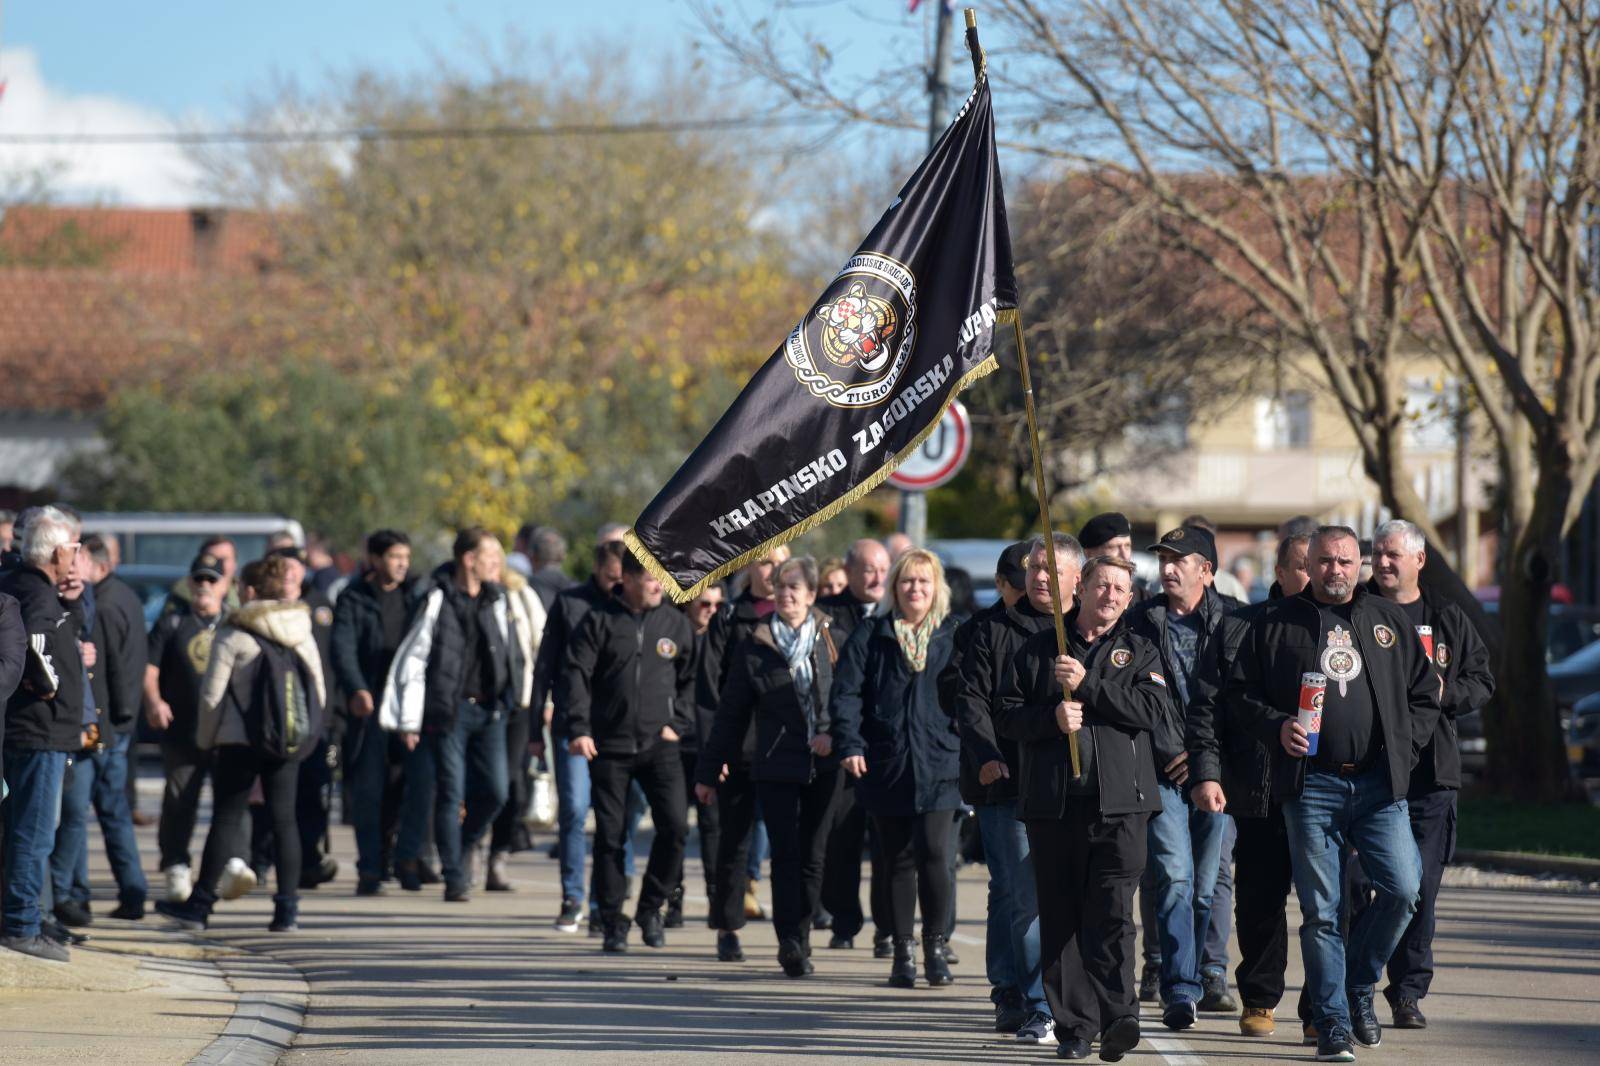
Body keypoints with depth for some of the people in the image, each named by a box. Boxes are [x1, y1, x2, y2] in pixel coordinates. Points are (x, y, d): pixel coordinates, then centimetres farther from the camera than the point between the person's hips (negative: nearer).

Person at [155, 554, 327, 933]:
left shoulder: (234, 636, -7)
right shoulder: (303, 635, 8)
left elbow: (212, 694, -8)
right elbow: (320, 692, 11)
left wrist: (205, 738, 6)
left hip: (241, 742, -4)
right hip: (289, 744, 4)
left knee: (226, 818, 0)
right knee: (284, 819, 7)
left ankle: (200, 904, 3)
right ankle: (287, 905, 4)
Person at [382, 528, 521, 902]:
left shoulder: (497, 600, 9)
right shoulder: (439, 601, -7)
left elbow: (512, 655, 17)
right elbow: (413, 659, -5)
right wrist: (409, 719, -6)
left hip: (490, 711, 5)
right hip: (449, 712, -5)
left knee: (495, 791, 0)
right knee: (451, 794, -4)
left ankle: (466, 843, 27)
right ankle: (456, 878, 2)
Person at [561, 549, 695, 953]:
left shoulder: (675, 623, 7)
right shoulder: (599, 621, 0)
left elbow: (690, 679, 15)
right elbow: (576, 674, -4)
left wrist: (676, 724, 2)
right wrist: (579, 729, -13)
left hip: (659, 744, 2)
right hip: (610, 747, -1)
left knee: (675, 825, -12)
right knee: (610, 836, 1)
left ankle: (650, 908, 6)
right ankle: (613, 923, 11)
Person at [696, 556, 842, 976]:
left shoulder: (831, 642, 5)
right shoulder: (752, 648, 4)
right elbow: (731, 715, 9)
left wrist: (835, 734, -12)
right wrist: (709, 771, 10)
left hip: (823, 766, 1)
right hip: (775, 768, -1)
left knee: (813, 857, 5)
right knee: (786, 854, -10)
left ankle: (798, 942, 16)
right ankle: (791, 943, -12)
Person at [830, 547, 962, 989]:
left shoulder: (955, 637, 7)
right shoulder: (870, 637, 7)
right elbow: (846, 692, 2)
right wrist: (849, 744, -10)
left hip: (939, 765, -1)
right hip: (886, 766, 1)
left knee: (933, 854, -11)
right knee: (898, 861, 6)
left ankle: (935, 946, 5)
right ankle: (902, 952, 14)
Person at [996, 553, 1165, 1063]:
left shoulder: (1139, 652, 13)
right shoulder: (1039, 649, 14)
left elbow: (1151, 709, -4)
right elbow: (1007, 716, 9)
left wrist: (1087, 687, -9)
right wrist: (1051, 718, -9)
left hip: (1119, 804, -2)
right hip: (1053, 804, 2)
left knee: (1112, 913, -14)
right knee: (1061, 919, 2)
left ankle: (1118, 1017, -21)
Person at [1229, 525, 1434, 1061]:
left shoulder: (1388, 620, 13)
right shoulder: (1277, 624, 8)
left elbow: (1424, 692, 17)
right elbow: (1241, 690, 9)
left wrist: (1404, 747, 4)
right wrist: (1276, 727, -8)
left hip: (1378, 783, 2)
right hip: (1311, 785, -2)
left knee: (1402, 889, -9)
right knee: (1320, 910, -2)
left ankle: (1359, 986, 14)